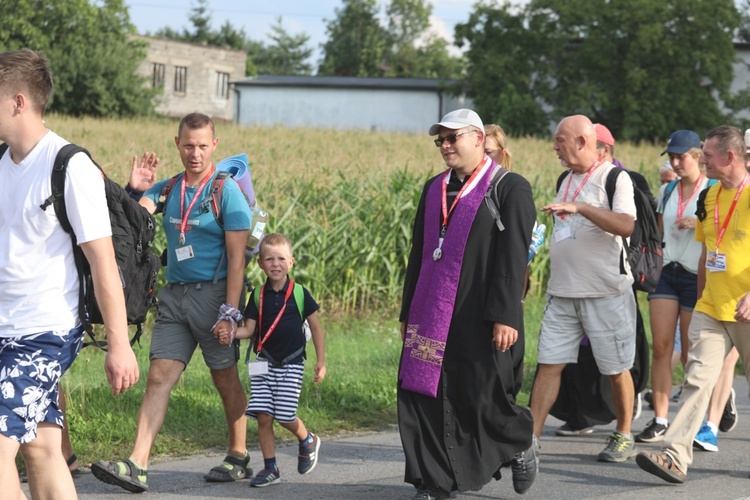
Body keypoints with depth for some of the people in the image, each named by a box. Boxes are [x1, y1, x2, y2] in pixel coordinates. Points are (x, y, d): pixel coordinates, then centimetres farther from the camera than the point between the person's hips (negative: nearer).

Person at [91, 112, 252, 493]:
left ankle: (238, 457, 22)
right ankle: (137, 466, -12)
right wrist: (135, 190, -17)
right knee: (159, 377, -5)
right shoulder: (166, 189, 10)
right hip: (174, 294, 5)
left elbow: (236, 258, -10)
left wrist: (229, 312, -17)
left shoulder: (227, 191, -6)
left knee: (226, 378, 6)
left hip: (213, 292, -5)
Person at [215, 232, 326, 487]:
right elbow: (249, 329, 1)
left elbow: (316, 328, 4)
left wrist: (321, 361, 1)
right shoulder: (258, 296, 4)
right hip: (264, 363, 3)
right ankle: (270, 468, 7)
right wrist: (230, 334, -20)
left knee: (285, 415, -9)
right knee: (263, 416, -4)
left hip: (291, 364, -3)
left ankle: (308, 441, 23)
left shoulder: (300, 294, -2)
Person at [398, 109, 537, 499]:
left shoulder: (510, 189, -4)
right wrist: (408, 313, 17)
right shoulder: (434, 189, 16)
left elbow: (512, 259, -11)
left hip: (477, 320, -6)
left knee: (483, 397, -1)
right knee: (423, 395, 1)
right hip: (431, 317, 6)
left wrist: (505, 316, -17)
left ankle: (520, 445, 29)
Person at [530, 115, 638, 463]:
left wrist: (579, 207, -30)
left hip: (607, 292, -6)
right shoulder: (566, 180, 15)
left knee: (616, 369, 4)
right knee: (549, 364, -1)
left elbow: (626, 226, -24)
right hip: (563, 292, 6)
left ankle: (624, 437, 19)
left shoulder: (614, 178, -8)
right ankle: (531, 438, -2)